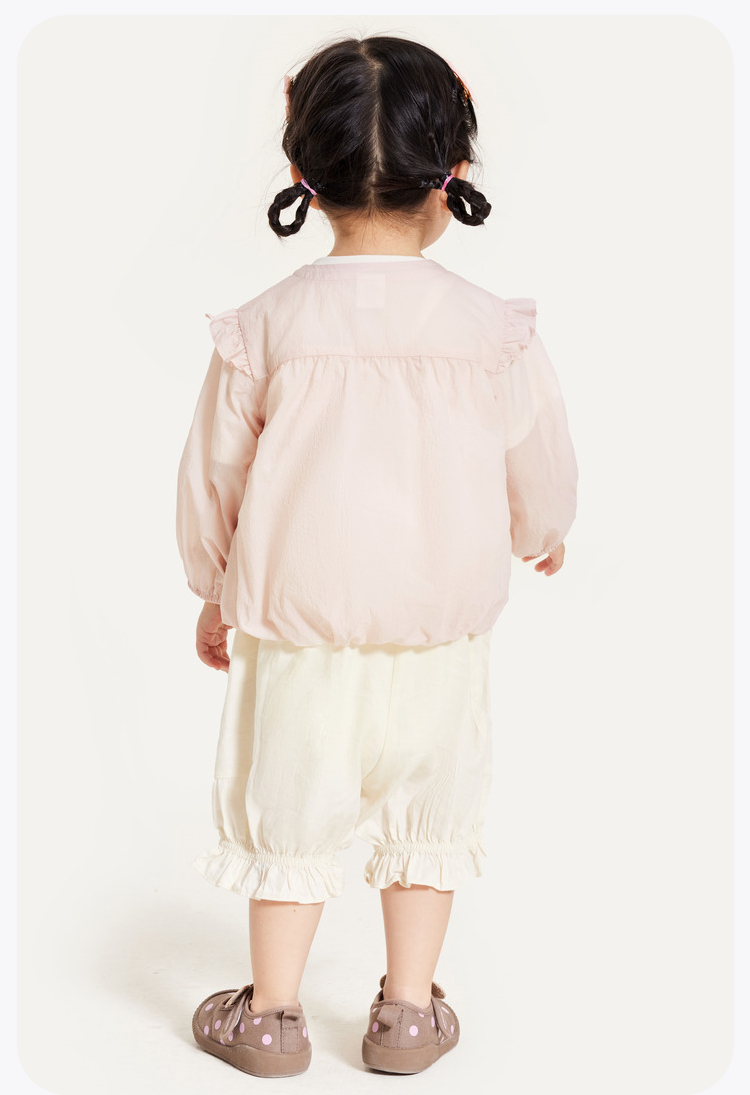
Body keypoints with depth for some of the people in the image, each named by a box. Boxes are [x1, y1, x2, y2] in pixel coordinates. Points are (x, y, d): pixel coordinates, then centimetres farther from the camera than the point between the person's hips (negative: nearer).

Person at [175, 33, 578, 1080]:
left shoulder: (265, 327, -9)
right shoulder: (495, 331, -10)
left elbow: (212, 478, -1)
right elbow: (543, 473, 1)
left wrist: (216, 593, 16)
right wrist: (541, 536, 24)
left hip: (296, 624, 0)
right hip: (442, 635, 1)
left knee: (287, 813, 15)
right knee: (431, 814, 18)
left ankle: (270, 1014, 27)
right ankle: (408, 1009, 28)